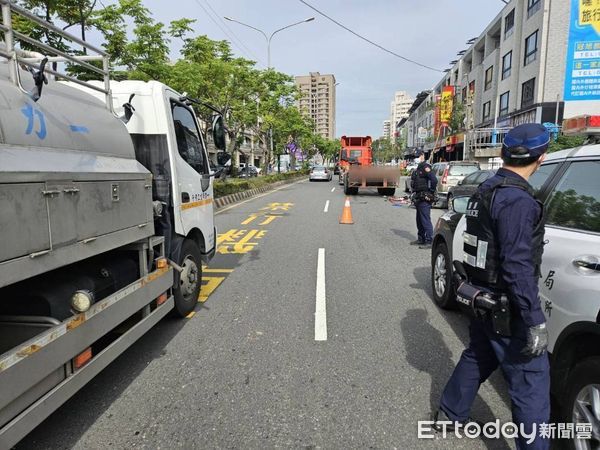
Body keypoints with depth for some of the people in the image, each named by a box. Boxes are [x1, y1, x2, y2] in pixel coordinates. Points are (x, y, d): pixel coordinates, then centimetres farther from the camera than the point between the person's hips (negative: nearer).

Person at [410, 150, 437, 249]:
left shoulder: (425, 167, -13)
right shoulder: (418, 168, 18)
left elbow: (434, 180, -24)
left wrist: (431, 193, -16)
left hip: (424, 199, -10)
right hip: (419, 198, 10)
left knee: (426, 220, -9)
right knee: (419, 220, 17)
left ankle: (429, 242, -5)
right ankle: (421, 239, 28)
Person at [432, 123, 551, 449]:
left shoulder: (486, 190, 6)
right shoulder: (517, 200, -23)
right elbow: (518, 267, -25)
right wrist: (535, 322, -21)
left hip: (482, 297, 10)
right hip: (506, 307, -9)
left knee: (477, 358, 24)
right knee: (531, 382, 2)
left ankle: (449, 415, 38)